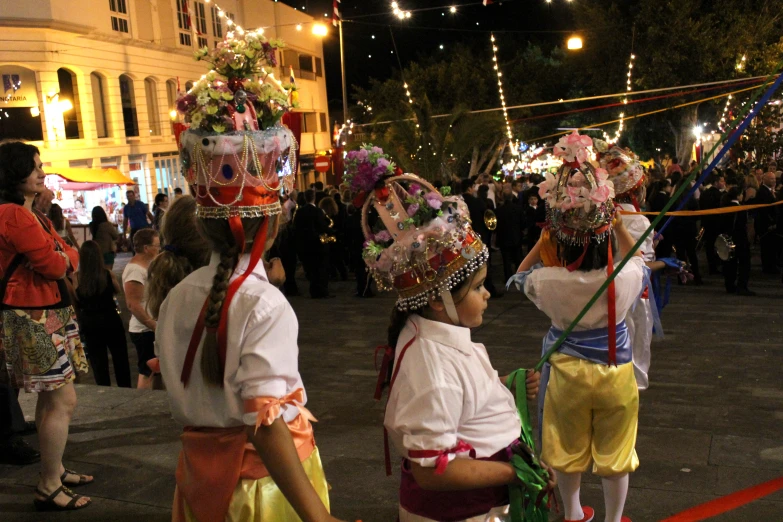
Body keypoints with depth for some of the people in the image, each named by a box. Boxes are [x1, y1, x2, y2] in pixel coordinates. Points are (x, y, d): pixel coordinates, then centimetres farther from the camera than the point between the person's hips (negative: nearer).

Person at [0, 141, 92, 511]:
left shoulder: (32, 213, 15)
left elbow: (65, 261, 14)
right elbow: (53, 265, -19)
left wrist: (59, 257, -7)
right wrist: (64, 255, 2)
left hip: (48, 313, 10)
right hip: (33, 317, -10)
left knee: (50, 397, 17)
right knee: (63, 400, -7)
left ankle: (55, 470, 30)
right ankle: (48, 488, 3)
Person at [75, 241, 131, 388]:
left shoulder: (77, 277, -13)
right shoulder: (108, 274, -13)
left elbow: (76, 299, -3)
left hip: (89, 324, 1)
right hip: (110, 320, -1)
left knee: (98, 362, 12)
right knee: (120, 359, 16)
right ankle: (125, 390, 23)